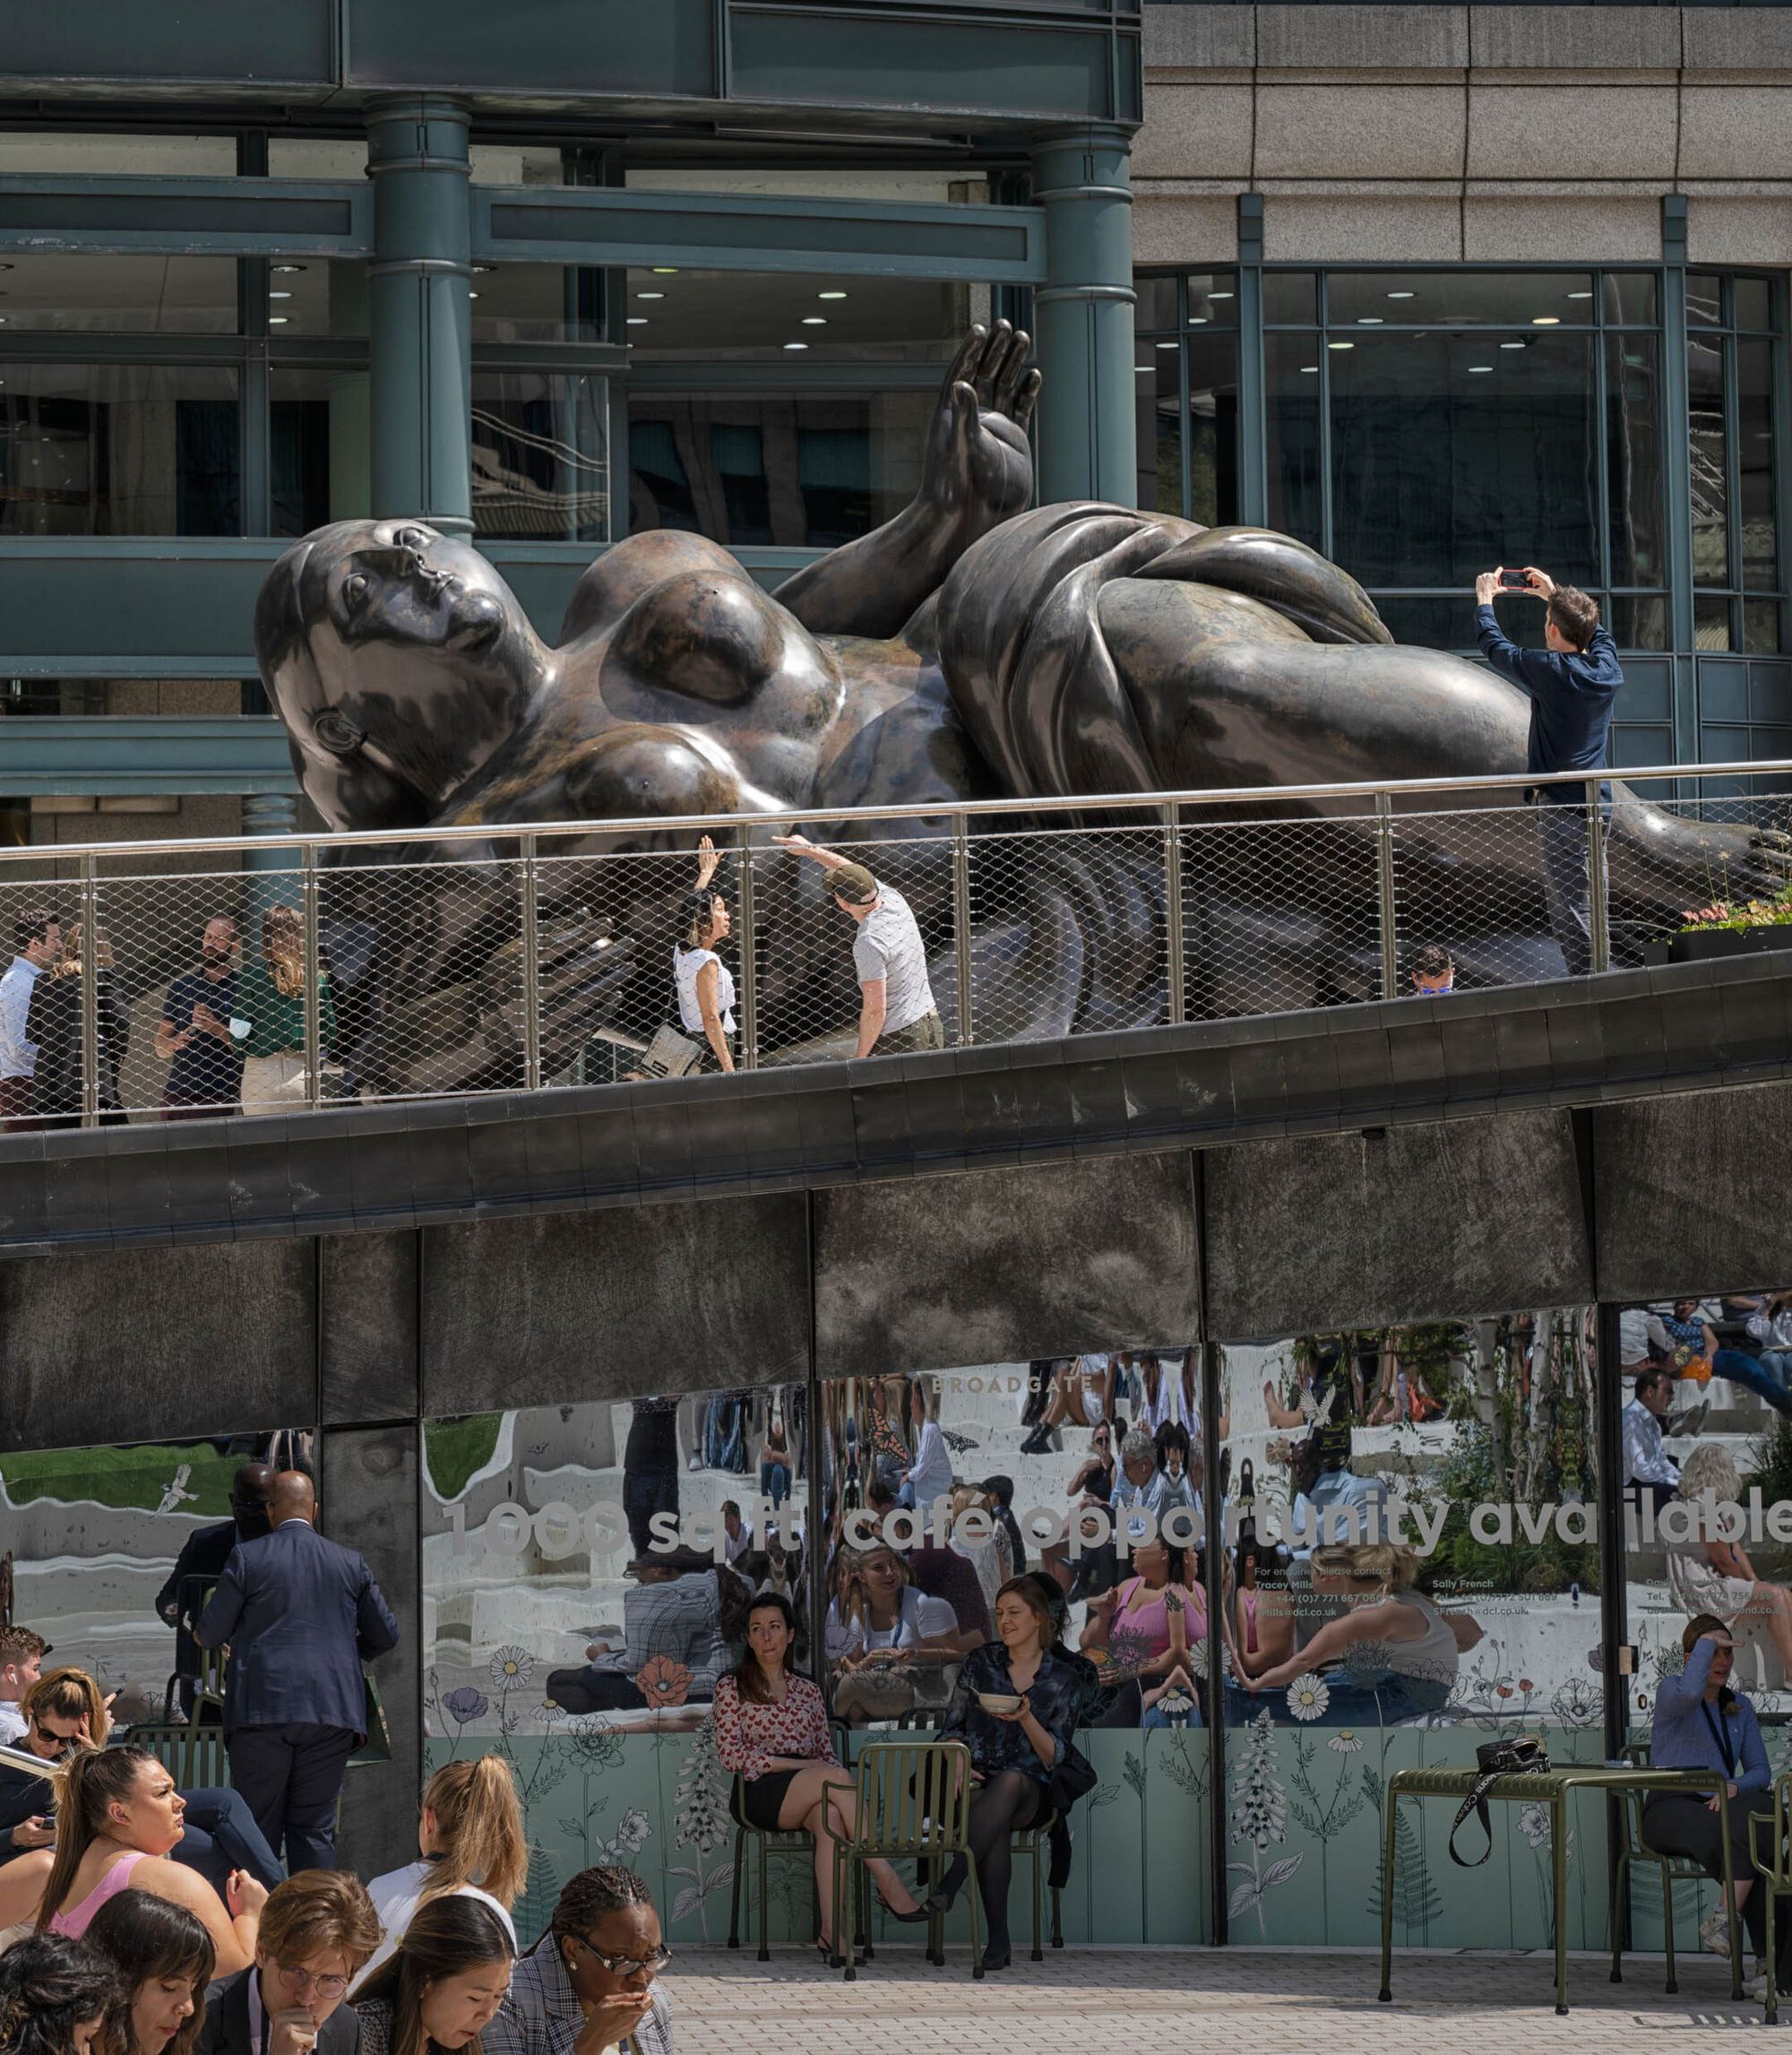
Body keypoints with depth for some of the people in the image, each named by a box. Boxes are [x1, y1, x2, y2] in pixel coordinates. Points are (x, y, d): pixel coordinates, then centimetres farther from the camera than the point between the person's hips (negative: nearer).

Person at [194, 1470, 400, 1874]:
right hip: (330, 1714, 2)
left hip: (262, 1709, -2)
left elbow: (210, 1632, 3)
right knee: (316, 1830, 4)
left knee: (257, 1829, 3)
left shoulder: (247, 1557, 0)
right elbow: (385, 1636, 15)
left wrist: (203, 1635, 27)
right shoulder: (350, 1564, 9)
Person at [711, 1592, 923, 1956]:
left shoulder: (808, 1692, 23)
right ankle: (888, 1883, -33)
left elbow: (826, 1752, 22)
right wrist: (795, 1764, -10)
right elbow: (729, 1753, -1)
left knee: (830, 1816, -35)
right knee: (835, 1777, -31)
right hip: (761, 1793, -3)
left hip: (807, 1799, 3)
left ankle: (831, 1931, -45)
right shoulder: (732, 1687, 10)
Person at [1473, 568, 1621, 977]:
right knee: (1593, 909, 13)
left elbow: (1494, 646, 0)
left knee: (1571, 915, -7)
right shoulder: (1606, 668, 4)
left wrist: (1485, 600, 18)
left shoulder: (1550, 671, -14)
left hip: (1562, 808, -7)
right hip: (1599, 805, 7)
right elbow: (1595, 631, 28)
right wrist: (1555, 596, 38)